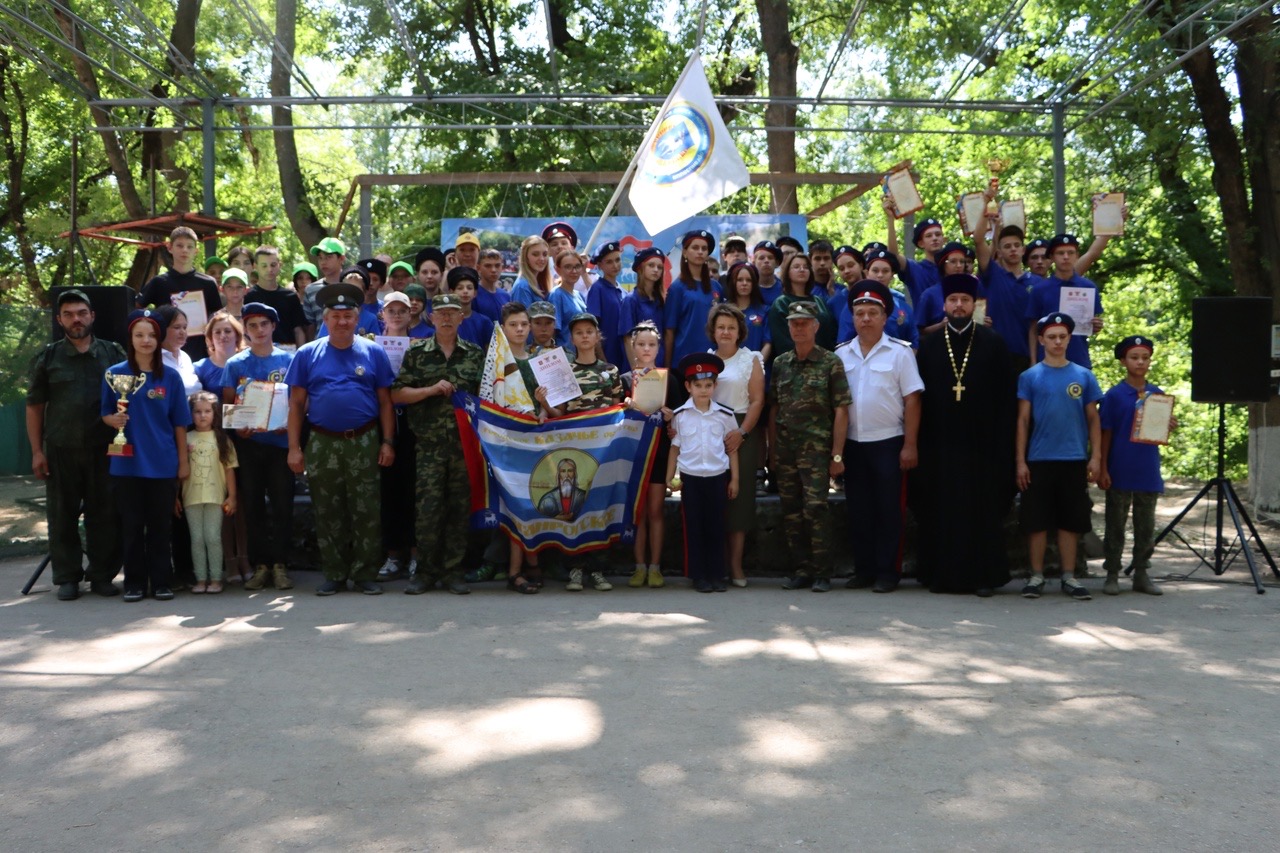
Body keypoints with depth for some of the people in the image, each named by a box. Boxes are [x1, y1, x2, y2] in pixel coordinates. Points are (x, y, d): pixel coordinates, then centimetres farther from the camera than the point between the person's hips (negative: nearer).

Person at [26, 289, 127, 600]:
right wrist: (37, 451, 1)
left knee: (104, 515, 3)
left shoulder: (113, 353, 8)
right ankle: (67, 577, 14)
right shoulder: (47, 358, 7)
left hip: (104, 449, 0)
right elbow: (34, 407, 8)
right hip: (60, 451, 0)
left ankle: (102, 575, 13)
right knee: (62, 516, 5)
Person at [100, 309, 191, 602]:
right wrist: (114, 419, -16)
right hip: (127, 463, 0)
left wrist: (183, 461, 3)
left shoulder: (170, 377, 4)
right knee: (131, 525, 5)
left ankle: (161, 582, 14)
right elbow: (105, 415, 7)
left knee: (160, 525, 6)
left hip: (163, 464, 0)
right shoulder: (115, 373, 2)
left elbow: (180, 423, 5)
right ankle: (134, 582, 15)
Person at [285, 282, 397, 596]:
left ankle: (366, 574, 11)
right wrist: (294, 448, -1)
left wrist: (387, 442, -3)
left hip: (364, 443, -1)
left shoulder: (373, 353, 5)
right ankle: (334, 575, 19)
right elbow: (296, 404, 5)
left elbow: (385, 402, 4)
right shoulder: (307, 354, 6)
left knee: (367, 513, 1)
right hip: (322, 445, 1)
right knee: (328, 514, 8)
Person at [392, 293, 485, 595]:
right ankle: (426, 571, 8)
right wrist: (432, 389, -9)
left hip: (465, 442, 1)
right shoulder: (416, 353, 8)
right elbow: (397, 395, 3)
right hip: (429, 444, -1)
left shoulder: (476, 354, 11)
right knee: (428, 508, -4)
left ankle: (453, 571, 12)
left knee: (459, 508, 4)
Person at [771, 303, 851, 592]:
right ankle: (802, 569, 18)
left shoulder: (830, 362, -1)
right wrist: (772, 448, 8)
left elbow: (841, 410, -5)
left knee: (815, 509, -9)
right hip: (785, 450, 5)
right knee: (791, 513, 7)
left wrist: (837, 455, -10)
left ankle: (822, 573, 2)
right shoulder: (780, 363, 11)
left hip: (816, 449, -4)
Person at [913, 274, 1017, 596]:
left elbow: (1006, 395, 2)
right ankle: (942, 573, 12)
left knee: (984, 511, 2)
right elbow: (919, 397, 7)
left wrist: (1002, 441, -6)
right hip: (940, 444, 1)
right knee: (941, 511, 4)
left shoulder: (993, 343, 5)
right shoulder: (929, 345, 9)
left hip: (982, 444, -1)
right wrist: (920, 442, 0)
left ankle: (984, 576, 9)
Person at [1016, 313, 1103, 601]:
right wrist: (1020, 461, -3)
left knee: (1071, 520, 6)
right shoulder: (1030, 377, 2)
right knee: (1037, 520, 2)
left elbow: (1093, 418, 9)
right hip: (1039, 460, -1)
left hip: (1074, 460, 1)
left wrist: (1096, 456, 1)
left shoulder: (1083, 376, 6)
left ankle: (1069, 577, 15)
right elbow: (1023, 420, 2)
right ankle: (1037, 576, 12)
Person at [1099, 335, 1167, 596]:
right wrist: (1103, 469, -7)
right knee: (1116, 525, 4)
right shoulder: (1114, 395, -3)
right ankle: (1112, 574, 12)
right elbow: (1106, 433, -3)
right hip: (1120, 473, -3)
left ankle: (1142, 574, 19)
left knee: (1146, 527, 9)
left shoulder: (1158, 395, 8)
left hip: (1148, 472, 3)